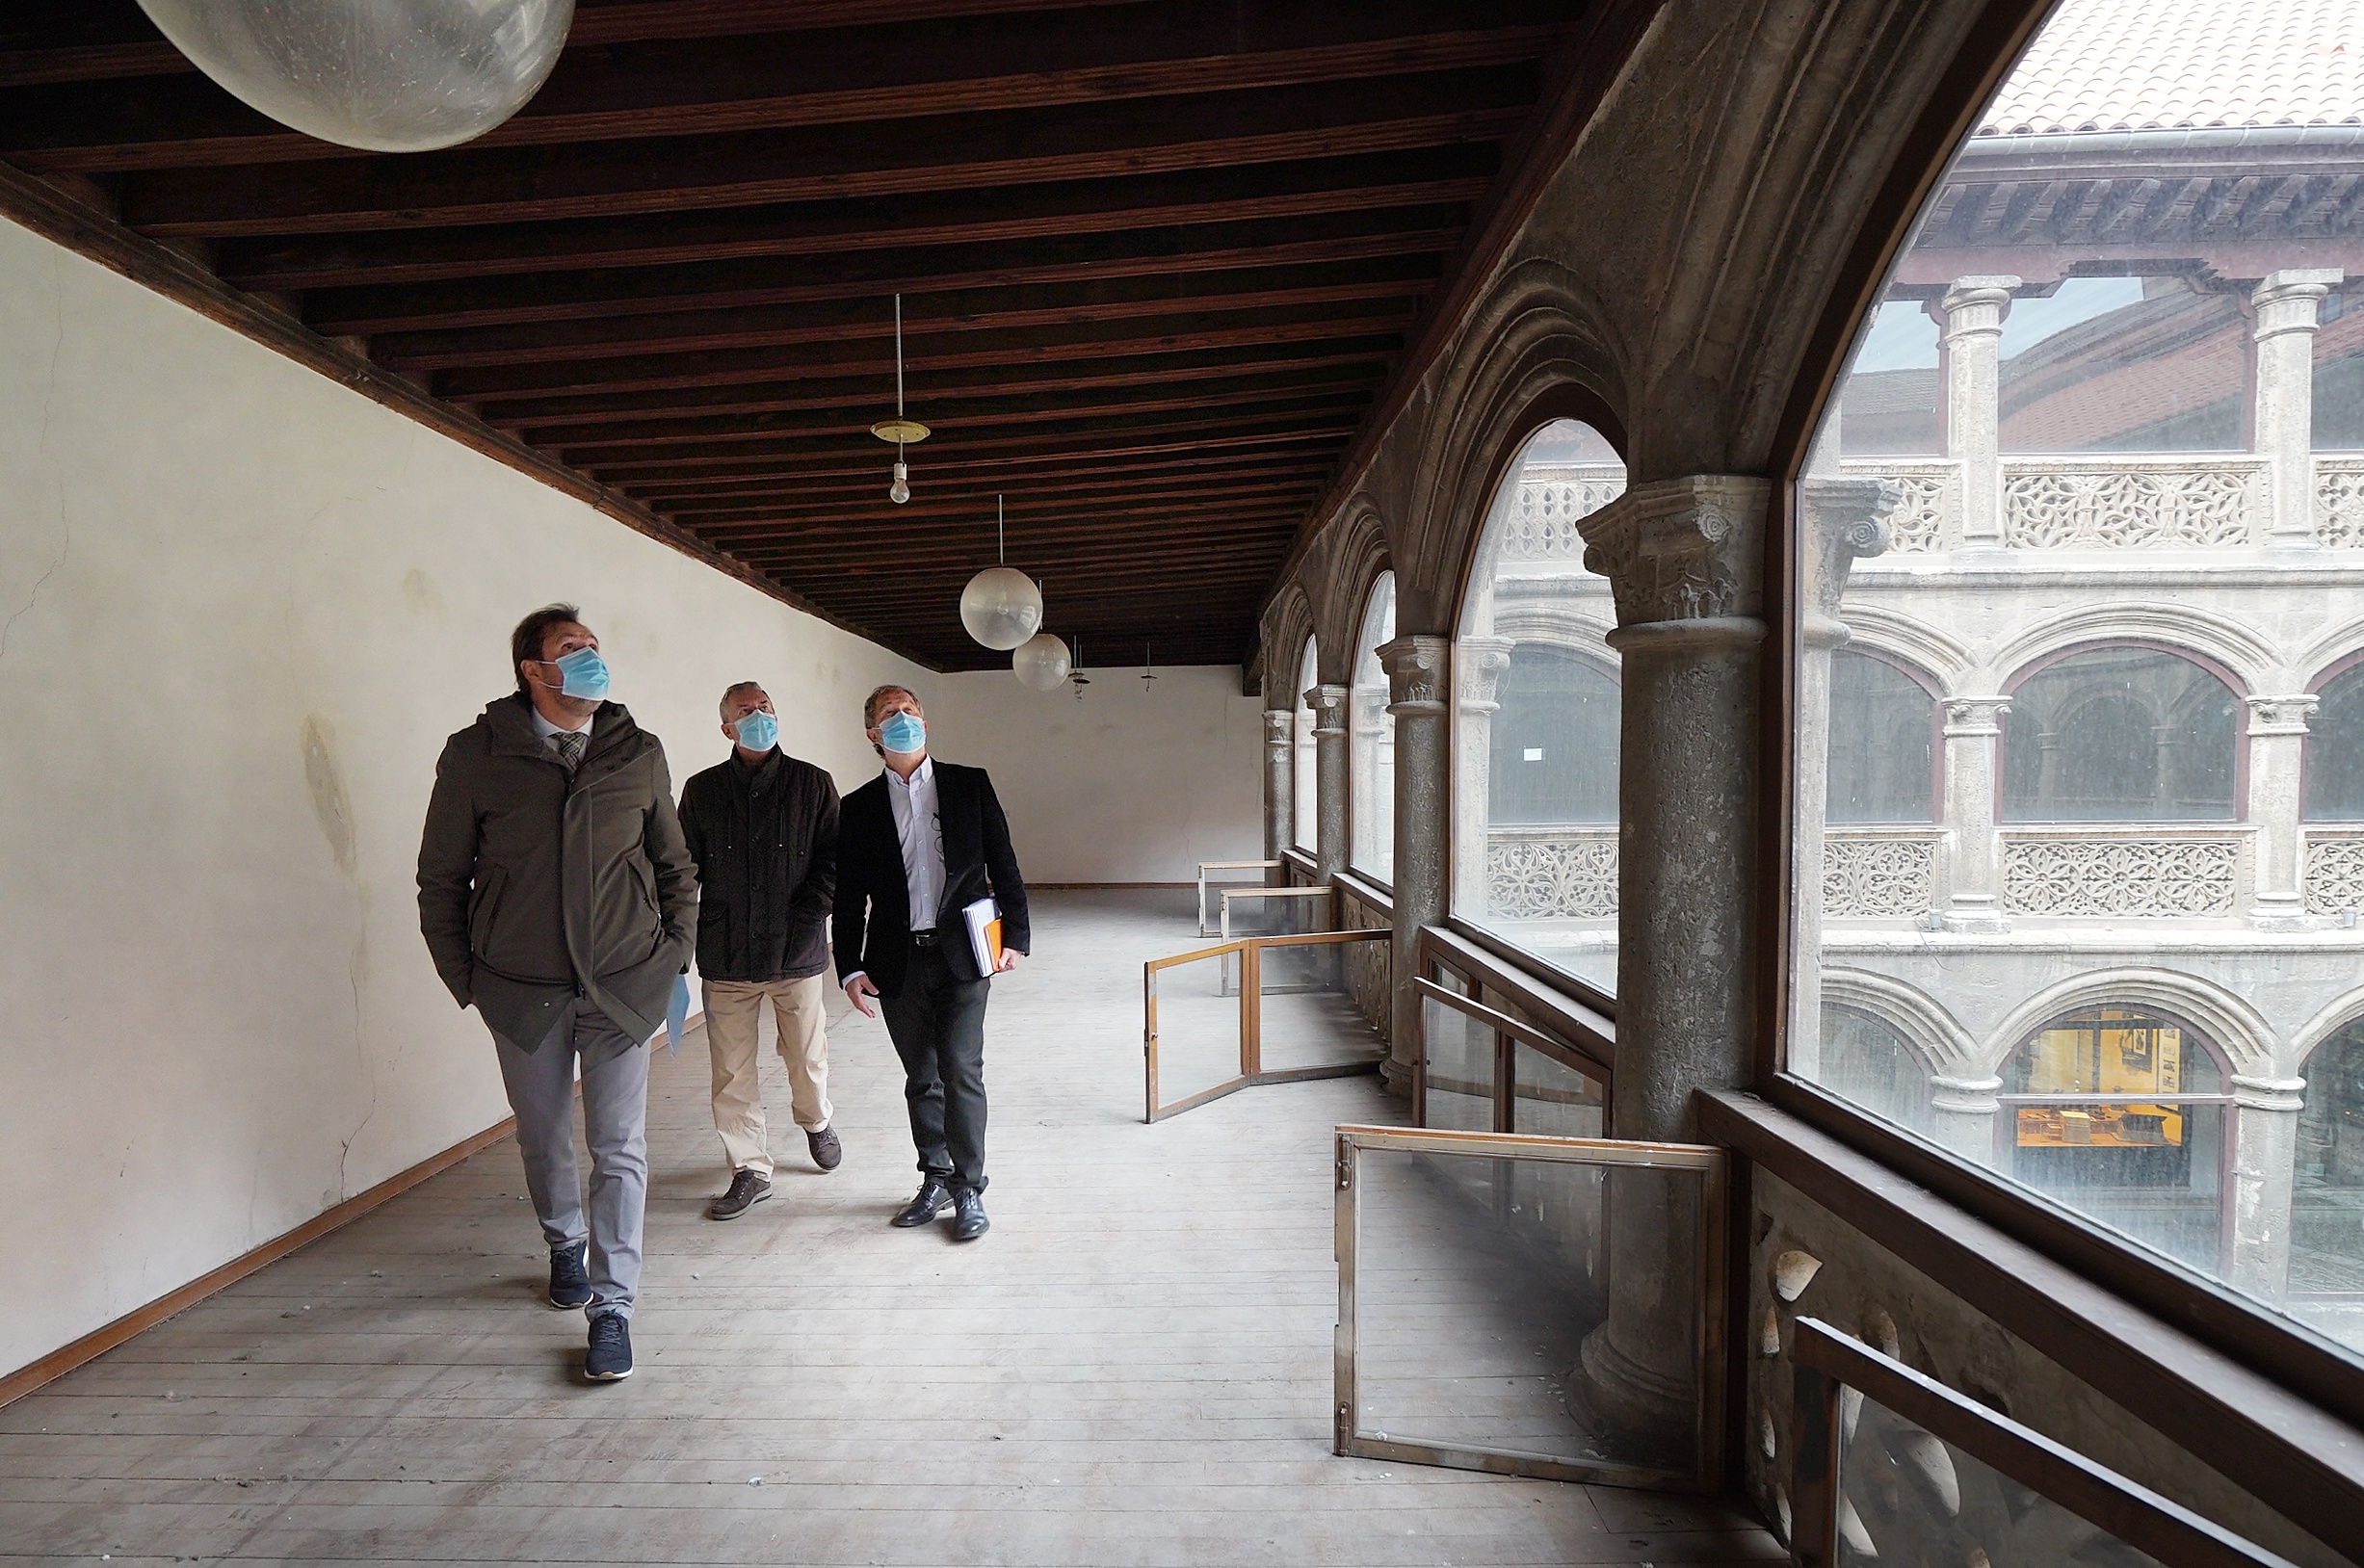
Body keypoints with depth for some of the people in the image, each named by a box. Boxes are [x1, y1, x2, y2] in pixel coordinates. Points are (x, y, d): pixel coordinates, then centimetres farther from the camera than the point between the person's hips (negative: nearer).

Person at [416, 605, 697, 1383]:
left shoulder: (639, 753, -1)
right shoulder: (476, 755, -5)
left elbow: (676, 868, 8)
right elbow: (442, 877, 3)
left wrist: (673, 957, 4)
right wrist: (464, 979, 2)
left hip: (622, 985, 0)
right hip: (521, 990, 1)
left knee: (619, 1149, 1)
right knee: (542, 1139, 18)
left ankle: (612, 1306, 13)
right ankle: (566, 1245, 44)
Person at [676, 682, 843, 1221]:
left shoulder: (813, 784, 2)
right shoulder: (702, 790, 6)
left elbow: (834, 859, 0)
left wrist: (803, 919, -10)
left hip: (797, 953, -1)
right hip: (725, 958, 1)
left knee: (808, 1060, 10)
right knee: (731, 1072, 4)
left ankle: (816, 1123, 41)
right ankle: (751, 1171, 20)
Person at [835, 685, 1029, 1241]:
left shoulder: (970, 784, 4)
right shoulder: (859, 807, 7)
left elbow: (1003, 865, 3)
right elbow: (849, 896, 8)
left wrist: (1014, 937, -3)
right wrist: (850, 967, 1)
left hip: (962, 954, -2)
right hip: (898, 963, 2)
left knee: (961, 1071, -6)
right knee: (921, 1079, 12)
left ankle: (968, 1190, 9)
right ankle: (935, 1180, 28)